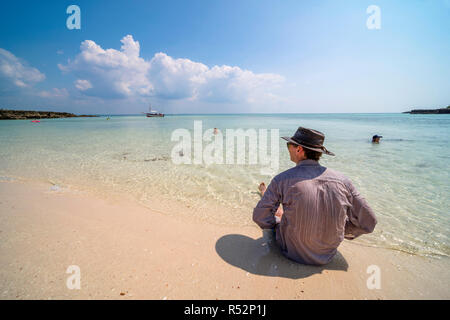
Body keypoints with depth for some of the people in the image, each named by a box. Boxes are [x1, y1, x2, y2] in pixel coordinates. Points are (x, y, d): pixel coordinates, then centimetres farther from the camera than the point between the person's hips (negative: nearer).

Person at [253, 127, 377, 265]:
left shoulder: (282, 179, -21)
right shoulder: (341, 180, -12)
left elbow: (260, 216, -16)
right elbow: (368, 222, -6)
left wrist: (275, 224, 6)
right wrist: (341, 232, 11)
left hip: (293, 252, -2)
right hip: (327, 255, 3)